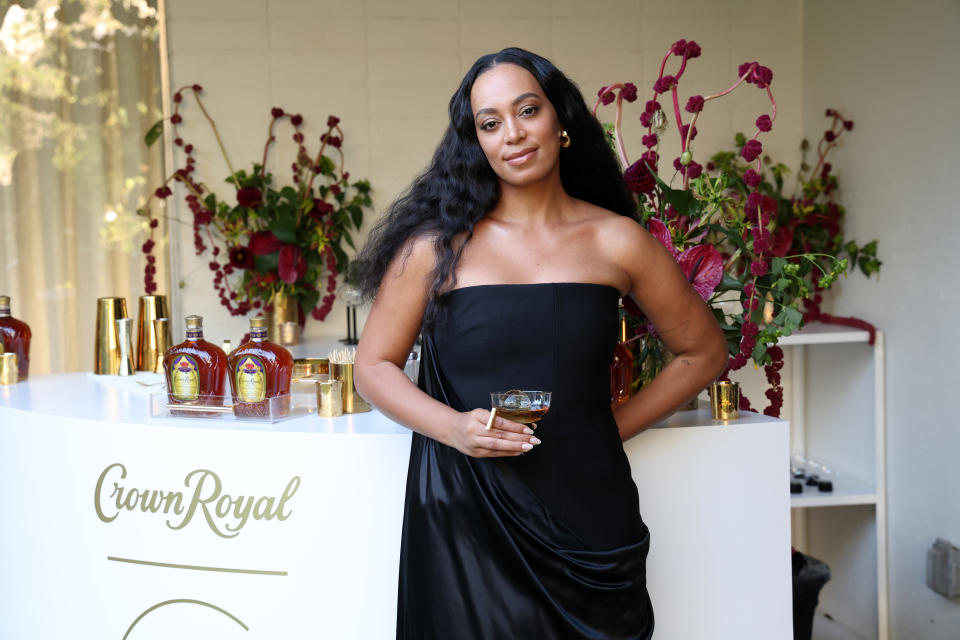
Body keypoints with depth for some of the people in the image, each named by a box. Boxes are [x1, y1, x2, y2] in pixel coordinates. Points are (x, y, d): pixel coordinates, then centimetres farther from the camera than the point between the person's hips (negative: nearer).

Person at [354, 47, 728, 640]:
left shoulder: (616, 241, 2)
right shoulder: (436, 245, 0)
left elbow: (704, 352, 12)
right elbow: (375, 366, 4)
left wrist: (615, 425, 4)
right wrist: (453, 427, -12)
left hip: (587, 515, 1)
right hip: (465, 518, -1)